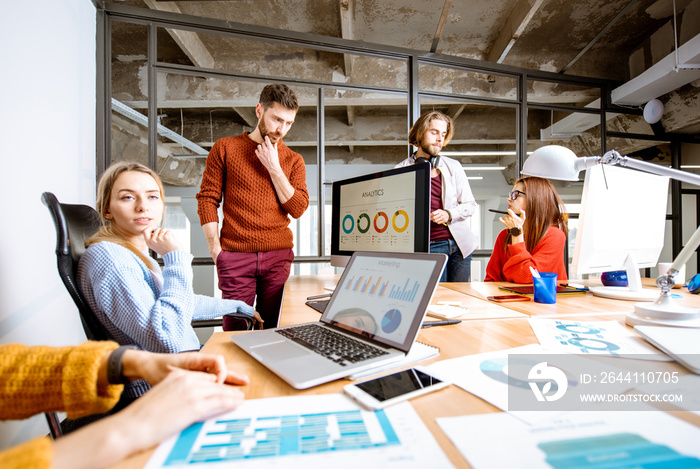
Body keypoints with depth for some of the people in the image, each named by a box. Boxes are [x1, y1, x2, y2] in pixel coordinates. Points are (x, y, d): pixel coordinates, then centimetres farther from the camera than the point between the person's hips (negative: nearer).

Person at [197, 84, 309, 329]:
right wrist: (215, 249, -2)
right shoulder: (225, 148, 8)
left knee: (274, 330, 4)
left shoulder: (293, 160, 11)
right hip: (235, 256, -1)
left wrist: (274, 168, -5)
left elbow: (298, 208, 1)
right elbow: (207, 199, 5)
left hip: (279, 256, 1)